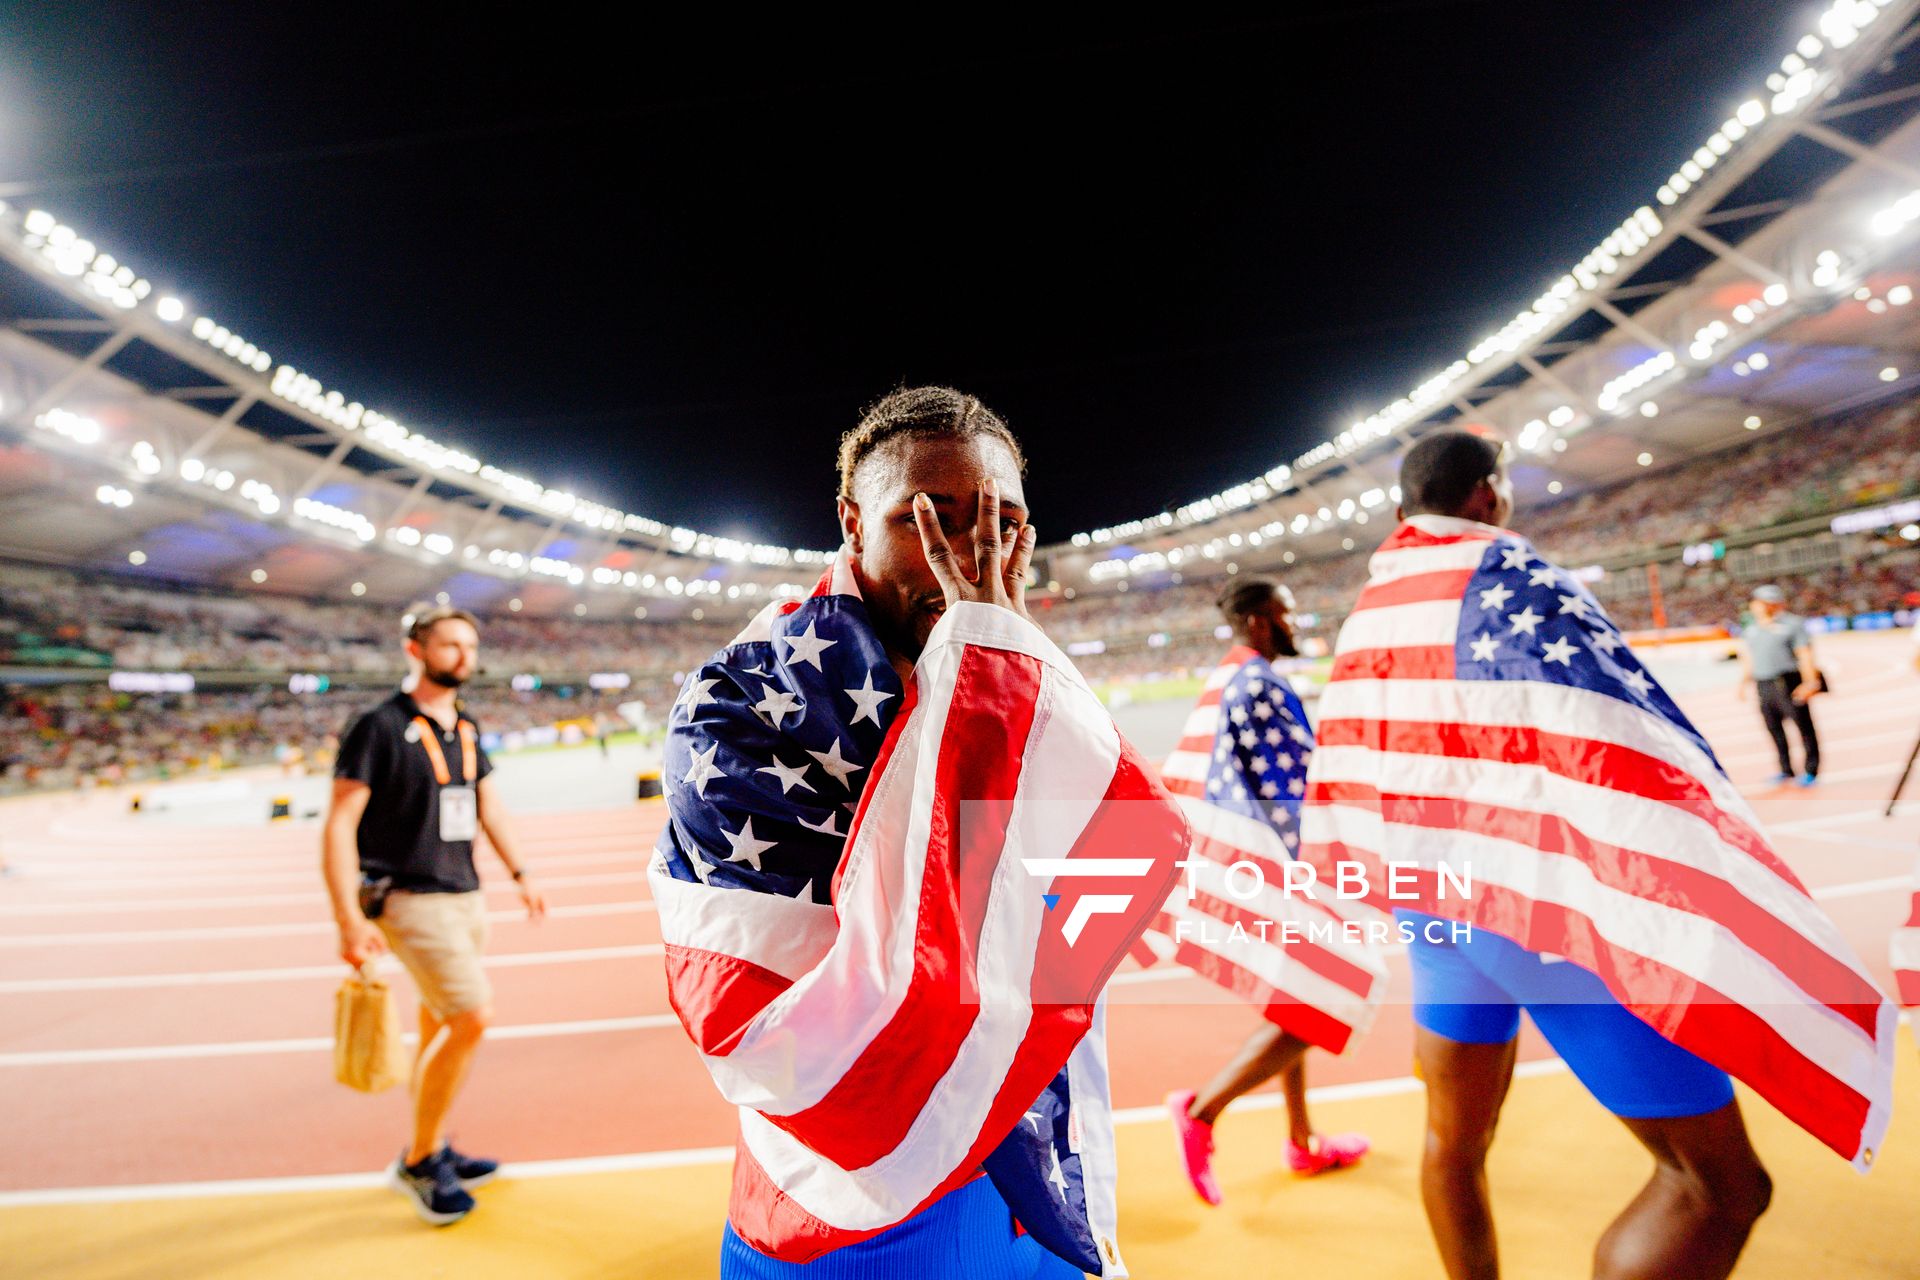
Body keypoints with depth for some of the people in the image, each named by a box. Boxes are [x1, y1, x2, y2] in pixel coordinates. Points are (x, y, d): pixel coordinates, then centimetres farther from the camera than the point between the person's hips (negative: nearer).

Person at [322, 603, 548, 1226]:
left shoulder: (466, 730, 10)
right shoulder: (380, 727, -12)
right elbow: (340, 824, -14)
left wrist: (520, 874, 17)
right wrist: (349, 918, -20)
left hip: (466, 896, 7)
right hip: (410, 898, -7)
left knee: (442, 1027, 15)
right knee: (473, 1016, -14)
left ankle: (431, 1152, 31)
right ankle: (418, 1161, 6)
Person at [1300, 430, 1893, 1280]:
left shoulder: (1368, 609, 8)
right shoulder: (1511, 580, -13)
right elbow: (1634, 746, -17)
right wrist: (1731, 923, -12)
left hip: (1428, 895, 8)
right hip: (1550, 902, -8)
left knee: (1454, 1139, 23)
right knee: (1718, 1182, 5)